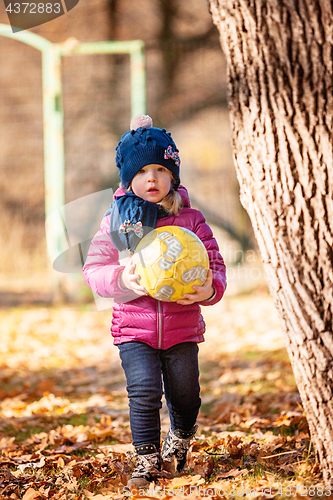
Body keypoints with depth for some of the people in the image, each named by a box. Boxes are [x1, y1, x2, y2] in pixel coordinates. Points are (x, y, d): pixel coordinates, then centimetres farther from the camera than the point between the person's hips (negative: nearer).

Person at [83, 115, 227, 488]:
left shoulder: (190, 220, 0)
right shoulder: (115, 221, -1)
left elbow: (214, 265, 0)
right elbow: (94, 268, -1)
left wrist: (210, 289, -22)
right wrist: (121, 278, -22)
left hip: (182, 327, 1)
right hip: (134, 327, -1)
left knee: (185, 395, 10)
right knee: (144, 391, -14)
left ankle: (179, 442, 40)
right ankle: (147, 460, 1)